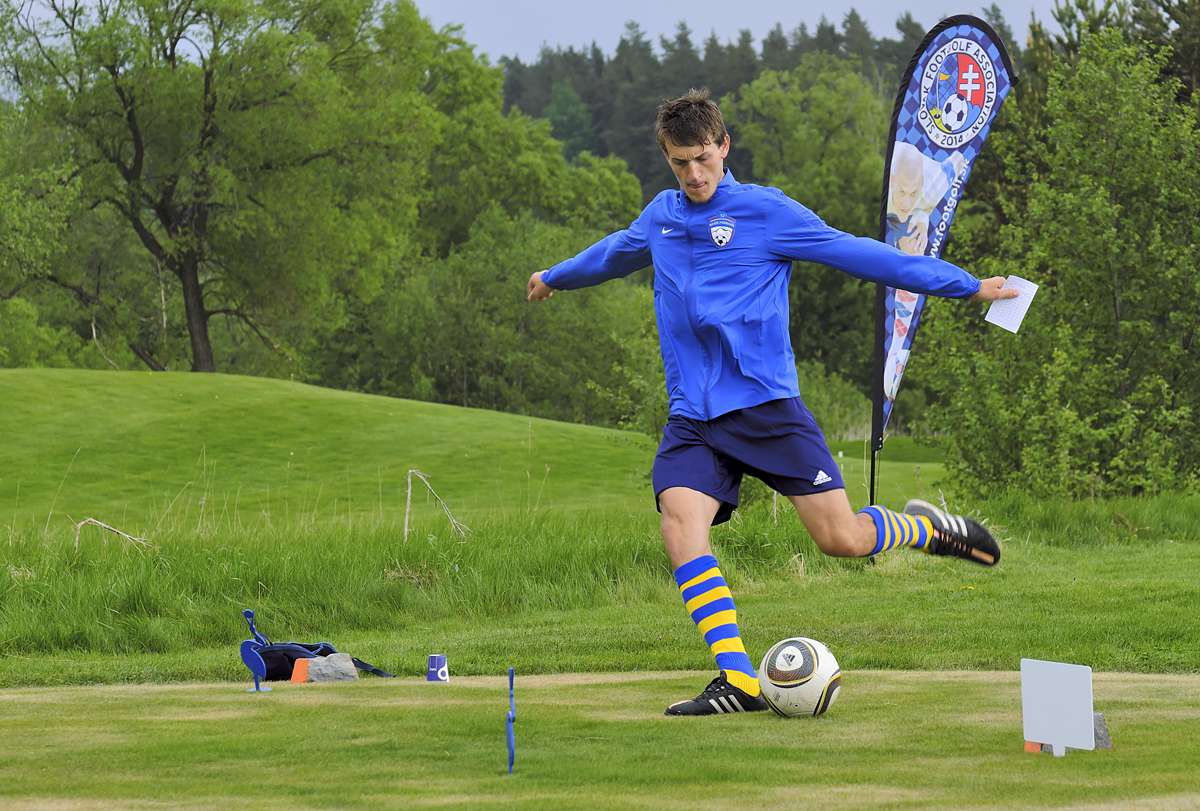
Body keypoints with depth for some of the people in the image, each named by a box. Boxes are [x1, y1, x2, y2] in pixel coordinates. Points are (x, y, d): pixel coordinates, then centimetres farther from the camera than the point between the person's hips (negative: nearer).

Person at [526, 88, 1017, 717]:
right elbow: (615, 253, 35)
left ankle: (928, 528, 24)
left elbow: (855, 254, -1)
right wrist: (557, 277, 53)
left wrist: (967, 287, -2)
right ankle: (737, 682, -23)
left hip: (766, 405, -4)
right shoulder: (661, 216, 12)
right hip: (692, 417, 4)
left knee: (843, 539, -10)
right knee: (680, 526, -22)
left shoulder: (766, 211, -3)